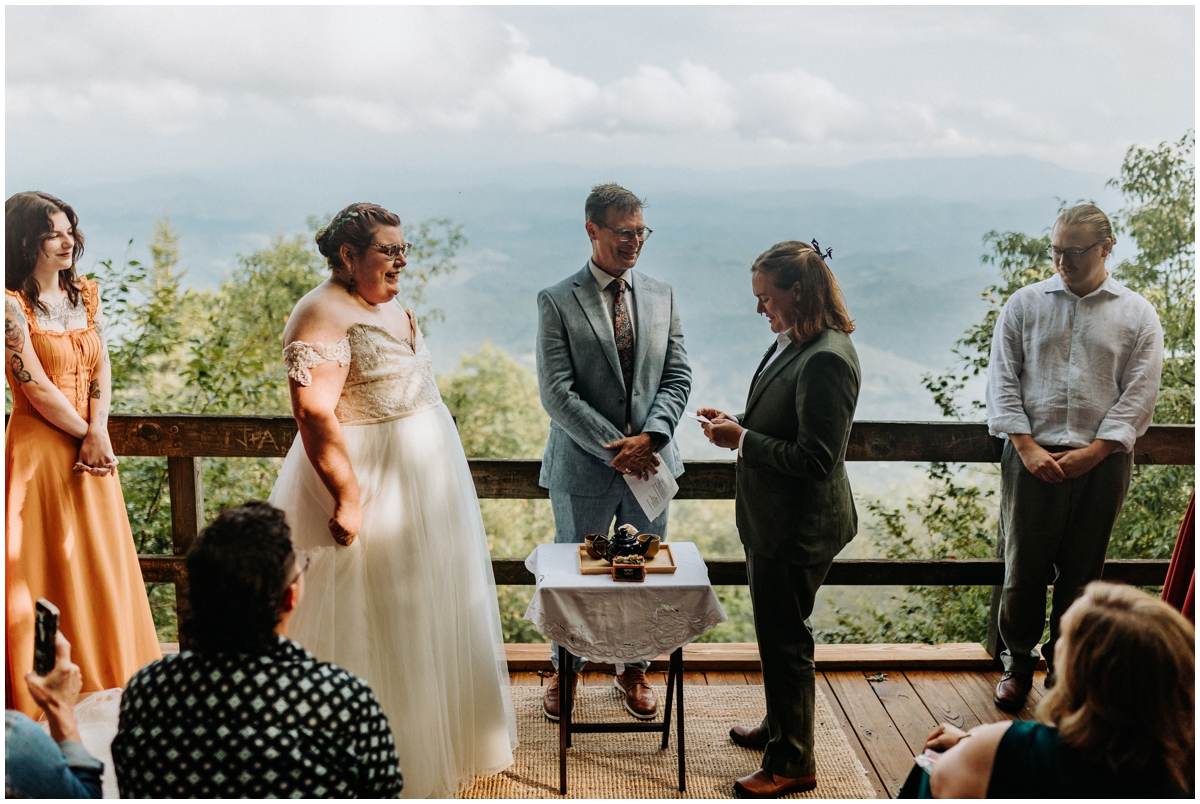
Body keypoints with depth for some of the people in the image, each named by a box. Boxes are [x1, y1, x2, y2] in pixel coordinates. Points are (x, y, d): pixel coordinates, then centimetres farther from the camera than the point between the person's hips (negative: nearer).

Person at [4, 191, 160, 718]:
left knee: (102, 562, 10)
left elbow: (102, 368, 4)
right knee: (44, 569, 0)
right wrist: (86, 436, -8)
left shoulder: (85, 294, 10)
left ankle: (106, 687, 23)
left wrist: (98, 432, -9)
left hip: (91, 449, 6)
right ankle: (43, 703, 11)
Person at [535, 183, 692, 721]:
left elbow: (677, 378, 3)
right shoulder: (557, 302, -8)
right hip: (583, 466, -3)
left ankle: (634, 670, 34)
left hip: (651, 462, 4)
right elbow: (557, 393, -13)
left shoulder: (661, 296, 6)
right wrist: (615, 449, -17)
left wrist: (649, 438, -13)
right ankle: (565, 670, 34)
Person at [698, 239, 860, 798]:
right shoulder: (792, 344, 5)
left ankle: (792, 763, 22)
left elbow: (815, 458, -27)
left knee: (784, 638, 5)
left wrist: (743, 440, -20)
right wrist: (739, 427, 1)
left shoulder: (826, 359, -25)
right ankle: (779, 727, 44)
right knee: (777, 632, 24)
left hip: (799, 526, -10)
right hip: (775, 520, 10)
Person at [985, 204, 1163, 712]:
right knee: (1023, 566, 4)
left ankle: (1063, 660, 27)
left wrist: (1091, 453, -11)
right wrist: (1027, 448, -9)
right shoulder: (1024, 304, 6)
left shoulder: (1138, 316, 5)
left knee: (1082, 570, 9)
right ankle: (1018, 661, 22)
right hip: (1032, 455, 0)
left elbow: (1139, 395, 0)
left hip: (1101, 460, 0)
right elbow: (1003, 381, 2)